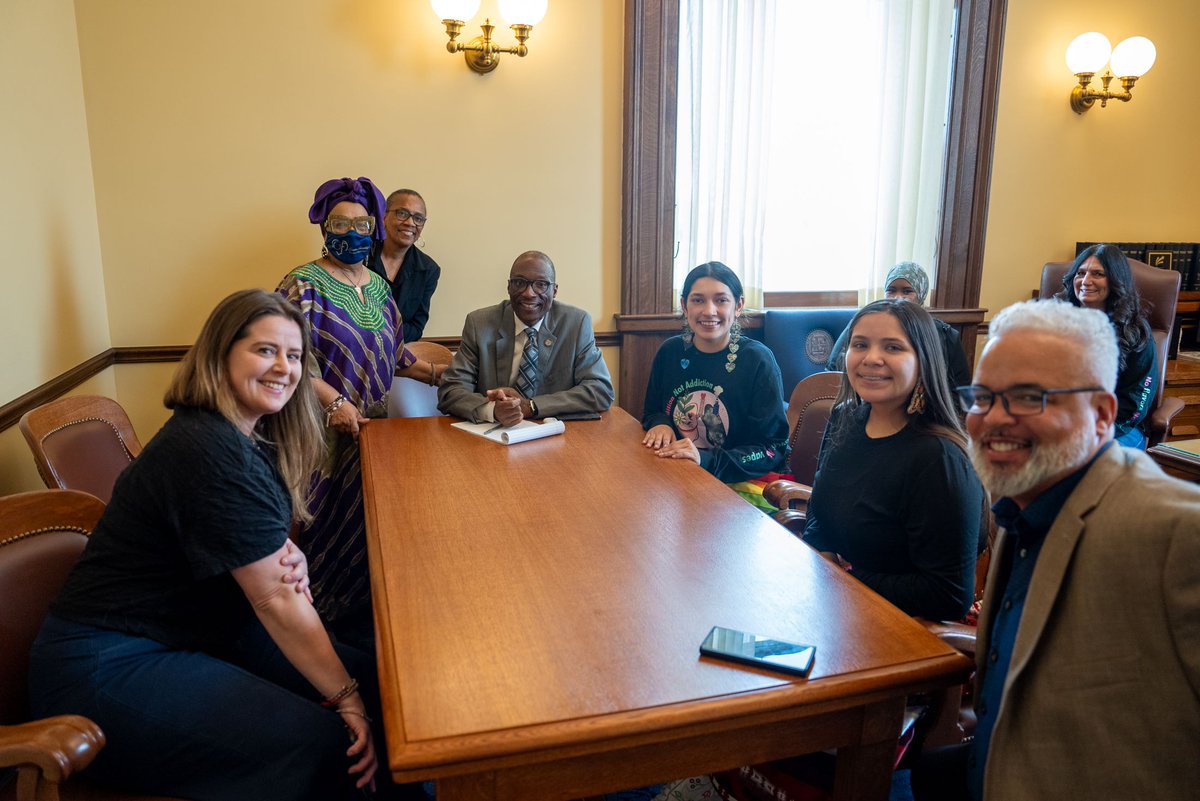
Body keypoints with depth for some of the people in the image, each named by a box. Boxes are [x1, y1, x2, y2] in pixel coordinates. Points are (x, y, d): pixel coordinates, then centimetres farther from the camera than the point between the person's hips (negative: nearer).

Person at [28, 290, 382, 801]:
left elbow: (276, 558, 10)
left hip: (195, 632, 10)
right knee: (326, 744, -21)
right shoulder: (213, 453, -24)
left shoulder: (251, 434, 6)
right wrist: (345, 698, -17)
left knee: (367, 674, -4)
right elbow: (275, 600, -22)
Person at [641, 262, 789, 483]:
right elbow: (651, 413, 17)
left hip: (737, 486, -2)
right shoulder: (669, 352, 3)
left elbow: (774, 449, -10)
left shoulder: (757, 360, -9)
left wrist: (706, 460, -23)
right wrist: (659, 424, -6)